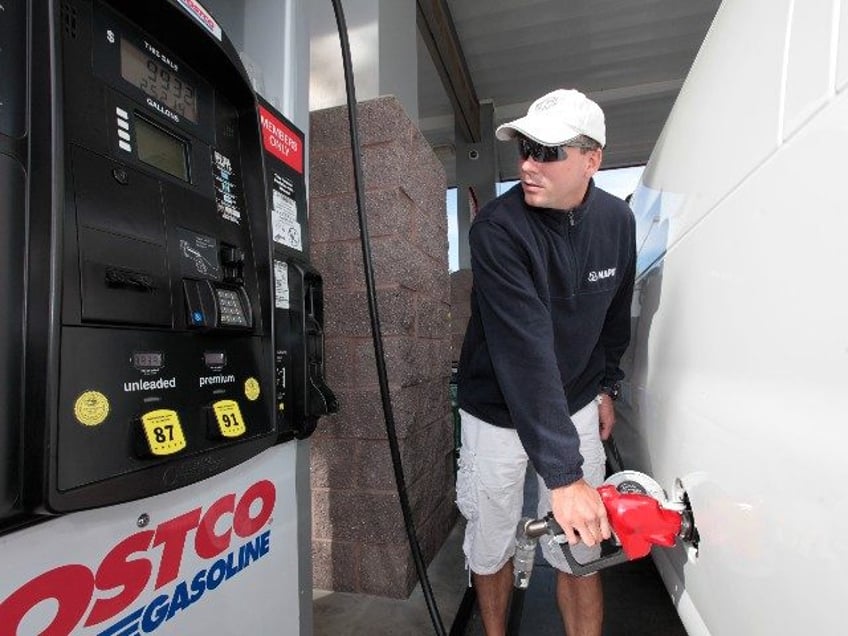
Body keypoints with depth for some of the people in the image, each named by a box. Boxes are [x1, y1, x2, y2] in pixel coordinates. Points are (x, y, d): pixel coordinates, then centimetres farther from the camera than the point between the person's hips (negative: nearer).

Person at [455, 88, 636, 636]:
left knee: (580, 552, 8)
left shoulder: (618, 220, -5)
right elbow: (526, 352, -32)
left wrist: (606, 386, 15)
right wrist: (563, 473, -34)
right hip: (498, 411, -3)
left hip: (577, 406, 4)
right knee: (490, 549, 12)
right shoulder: (498, 228, -23)